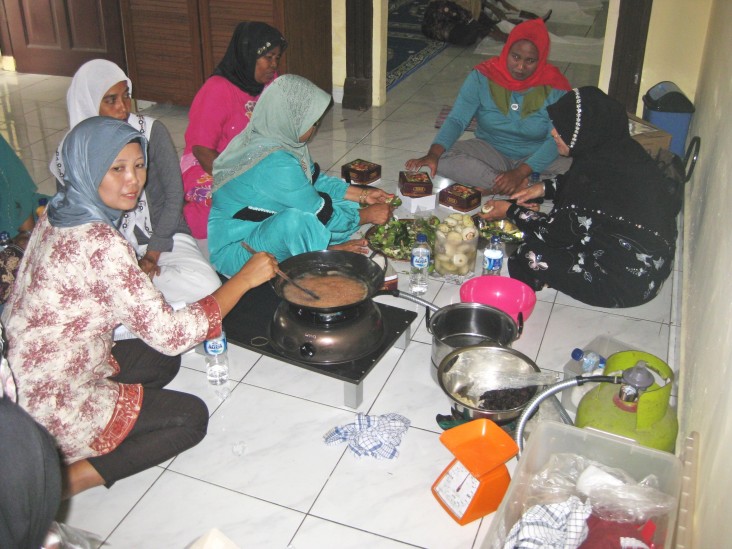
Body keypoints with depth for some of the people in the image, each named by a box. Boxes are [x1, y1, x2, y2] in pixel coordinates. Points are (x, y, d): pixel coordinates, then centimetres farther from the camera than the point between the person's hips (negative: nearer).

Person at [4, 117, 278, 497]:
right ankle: (70, 477, -3)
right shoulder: (100, 243, -29)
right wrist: (244, 279, -20)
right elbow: (170, 334, -27)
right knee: (191, 417, 2)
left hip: (22, 374, 9)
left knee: (161, 361, 19)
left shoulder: (56, 215, 0)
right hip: (51, 405, -8)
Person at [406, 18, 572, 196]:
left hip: (537, 158, 0)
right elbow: (457, 120, -17)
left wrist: (520, 173, -32)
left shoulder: (554, 86, -13)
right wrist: (433, 154, -36)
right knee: (443, 159, -27)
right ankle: (522, 186, -27)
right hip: (490, 151, 1)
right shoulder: (483, 76, -11)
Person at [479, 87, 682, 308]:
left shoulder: (596, 169, -28)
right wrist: (545, 188, 11)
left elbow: (556, 232, -15)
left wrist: (511, 211, -3)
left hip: (631, 279, -9)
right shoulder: (618, 146, -3)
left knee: (533, 257, -12)